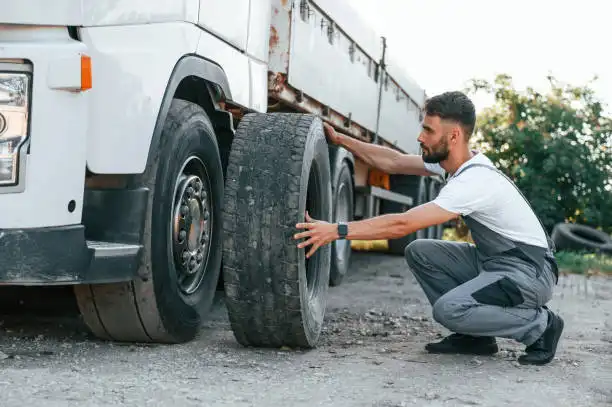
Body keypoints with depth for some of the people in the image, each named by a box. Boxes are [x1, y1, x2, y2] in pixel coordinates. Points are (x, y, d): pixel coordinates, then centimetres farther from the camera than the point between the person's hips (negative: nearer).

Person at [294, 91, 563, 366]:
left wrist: (337, 231, -31)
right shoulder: (453, 162, 0)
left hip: (530, 270, -9)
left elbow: (402, 224, -32)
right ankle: (474, 337, 5)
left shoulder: (475, 180, -28)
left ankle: (540, 324, -5)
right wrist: (339, 139, 7)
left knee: (449, 309, -28)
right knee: (419, 252, 0)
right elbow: (393, 162, 9)